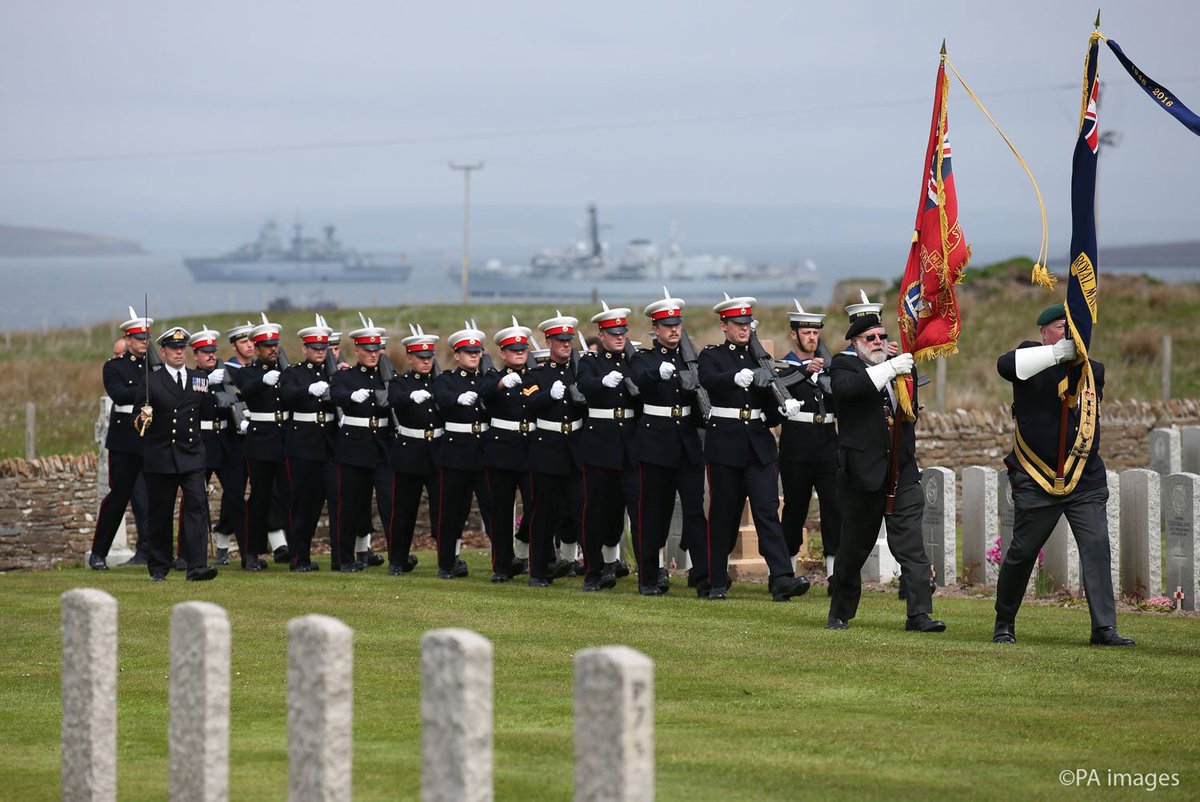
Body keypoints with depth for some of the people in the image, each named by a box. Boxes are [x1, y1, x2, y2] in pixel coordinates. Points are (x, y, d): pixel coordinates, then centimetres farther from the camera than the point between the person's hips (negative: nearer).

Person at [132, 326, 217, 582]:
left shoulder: (200, 380, 11)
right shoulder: (151, 382, 1)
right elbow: (138, 419, -3)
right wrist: (143, 420, -20)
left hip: (192, 455, 2)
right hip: (160, 457, -2)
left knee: (197, 506, -12)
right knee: (160, 513, 5)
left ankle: (197, 566, -18)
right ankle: (159, 568, 16)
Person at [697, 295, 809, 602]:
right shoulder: (712, 356, 3)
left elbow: (769, 407, 12)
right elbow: (709, 380, -22)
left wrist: (784, 407, -11)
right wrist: (735, 377, -41)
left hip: (759, 444, 3)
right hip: (724, 443, -3)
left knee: (767, 510, -8)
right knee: (723, 514, 2)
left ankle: (782, 579, -18)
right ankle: (715, 582, 13)